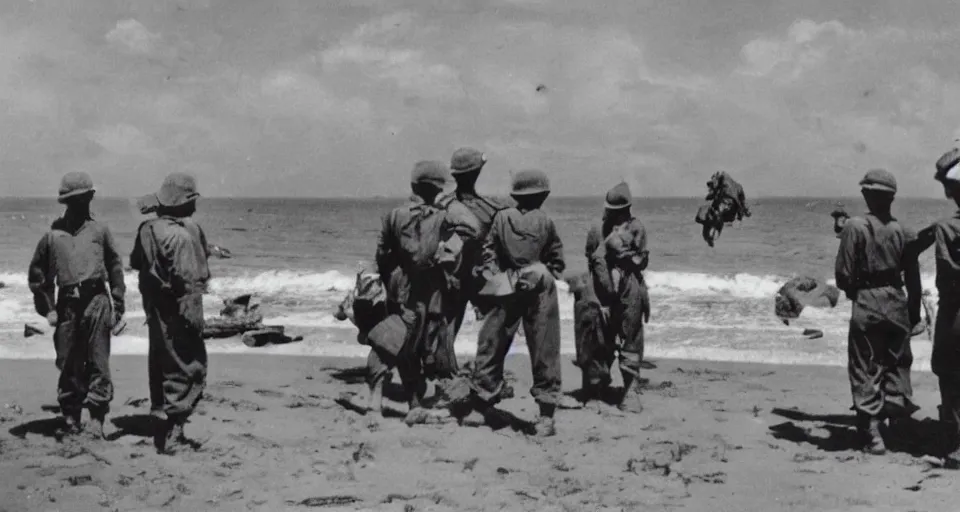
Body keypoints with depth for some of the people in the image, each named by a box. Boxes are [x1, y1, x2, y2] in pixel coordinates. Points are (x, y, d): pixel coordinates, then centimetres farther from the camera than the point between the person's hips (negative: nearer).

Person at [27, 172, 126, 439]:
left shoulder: (99, 230, 7)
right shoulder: (52, 235, 8)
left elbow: (115, 267, 11)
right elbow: (37, 274, 15)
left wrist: (118, 305, 7)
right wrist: (47, 308, 9)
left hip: (96, 300, -1)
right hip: (67, 304, 1)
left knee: (98, 362, -3)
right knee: (68, 363, 4)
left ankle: (97, 419, -1)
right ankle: (71, 417, 14)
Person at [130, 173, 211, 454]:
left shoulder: (147, 229, 3)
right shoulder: (183, 234, -21)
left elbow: (135, 262, 17)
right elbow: (188, 281, -23)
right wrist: (193, 317, -19)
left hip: (155, 311, 9)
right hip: (176, 313, -9)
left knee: (162, 367, 18)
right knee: (189, 370, -1)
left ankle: (164, 430, 28)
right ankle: (171, 435, -3)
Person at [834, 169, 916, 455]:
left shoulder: (855, 227, -12)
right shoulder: (899, 229, 0)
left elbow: (844, 275, -11)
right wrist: (915, 310, 17)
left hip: (867, 305, -4)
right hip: (896, 303, 4)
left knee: (865, 371, 3)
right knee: (893, 364, 20)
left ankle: (872, 434, 1)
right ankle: (895, 408, 26)